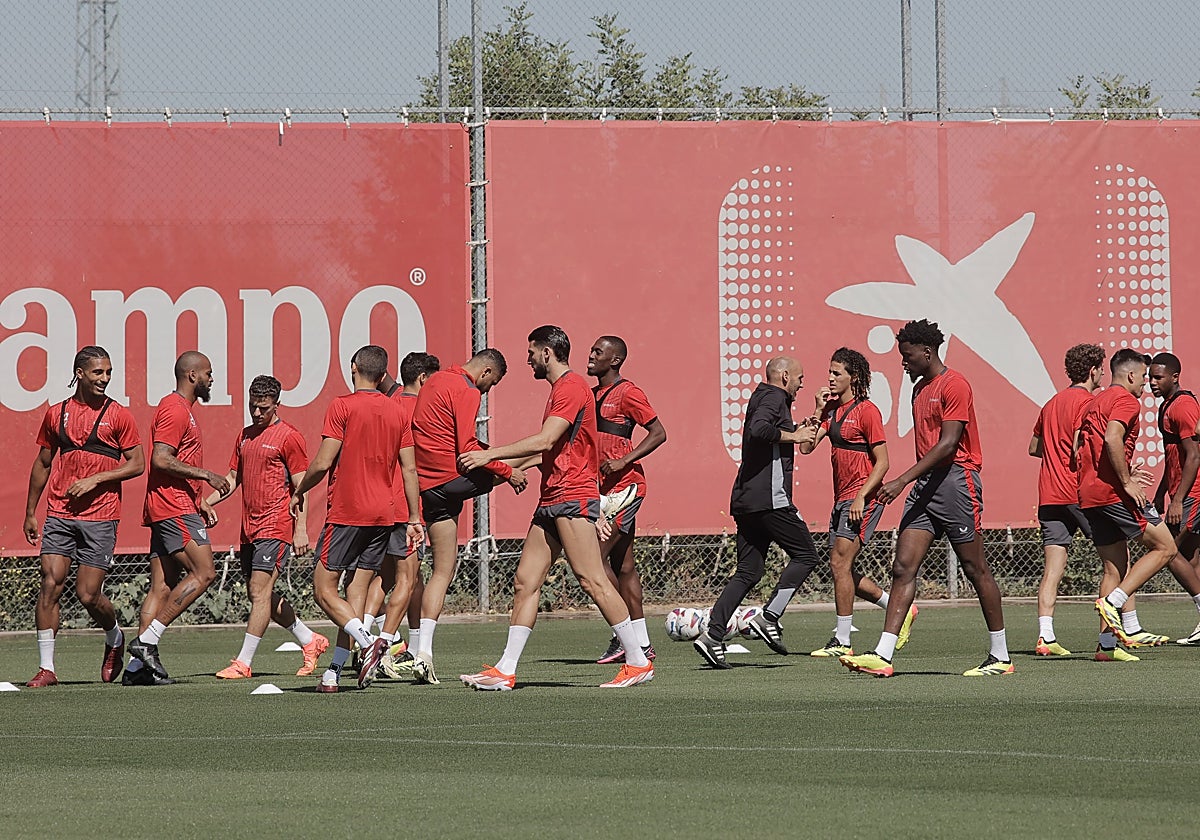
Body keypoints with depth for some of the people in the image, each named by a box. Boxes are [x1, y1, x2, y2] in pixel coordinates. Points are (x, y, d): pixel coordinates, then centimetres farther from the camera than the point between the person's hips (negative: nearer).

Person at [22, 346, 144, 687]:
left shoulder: (118, 416, 2)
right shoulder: (57, 414, 10)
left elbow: (137, 464, 1)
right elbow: (42, 464, 19)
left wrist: (95, 479, -11)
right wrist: (30, 512, 18)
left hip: (100, 518, -2)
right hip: (59, 515, 2)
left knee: (88, 594, -5)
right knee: (50, 583, -10)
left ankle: (114, 638, 28)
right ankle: (46, 668, -6)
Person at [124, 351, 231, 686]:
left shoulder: (182, 409, 23)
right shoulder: (174, 409, -10)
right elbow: (161, 459, -20)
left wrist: (201, 501, 25)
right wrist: (207, 476, -16)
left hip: (178, 506, 10)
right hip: (175, 509, -10)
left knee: (162, 587, 5)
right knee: (203, 573, -14)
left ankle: (137, 665, 0)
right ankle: (147, 640, -15)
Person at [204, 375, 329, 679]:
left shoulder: (288, 436, -5)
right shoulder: (245, 436, 16)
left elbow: (300, 486, -7)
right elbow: (233, 479, 21)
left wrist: (301, 529, -13)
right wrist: (203, 503, 7)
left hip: (276, 526, -8)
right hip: (249, 528, 8)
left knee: (260, 591, -11)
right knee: (259, 594, 10)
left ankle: (243, 663, -11)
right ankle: (310, 641, 25)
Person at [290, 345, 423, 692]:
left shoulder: (342, 406, -8)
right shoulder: (396, 412, 9)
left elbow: (322, 463, -11)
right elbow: (410, 470, 10)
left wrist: (299, 492, 6)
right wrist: (414, 519, 14)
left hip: (346, 513, -6)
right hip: (383, 515, 6)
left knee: (324, 589, 0)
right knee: (357, 592, 6)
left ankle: (367, 641, -21)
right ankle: (333, 673, 2)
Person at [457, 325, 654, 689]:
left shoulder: (571, 387, -10)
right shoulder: (560, 389, 22)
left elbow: (545, 441, -20)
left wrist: (490, 455, -17)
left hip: (573, 496, -10)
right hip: (551, 500, 10)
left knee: (592, 580, -10)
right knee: (525, 581, 4)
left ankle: (638, 661, -5)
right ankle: (505, 671, 2)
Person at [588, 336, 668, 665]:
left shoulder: (627, 393, -9)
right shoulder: (594, 394, 17)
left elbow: (658, 433, -13)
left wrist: (624, 461, -21)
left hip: (625, 485, -9)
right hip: (605, 488, 9)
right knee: (623, 565, 8)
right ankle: (641, 644, 10)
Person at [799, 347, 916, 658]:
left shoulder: (867, 410, -10)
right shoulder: (832, 408, 13)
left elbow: (882, 462, -12)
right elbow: (806, 446, 6)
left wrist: (861, 497, -19)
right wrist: (818, 410, -2)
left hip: (862, 498, -9)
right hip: (842, 498, 9)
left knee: (840, 563, -13)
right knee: (841, 567, 9)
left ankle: (842, 641, -9)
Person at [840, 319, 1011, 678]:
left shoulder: (954, 385, -10)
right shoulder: (919, 390, 19)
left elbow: (948, 444, -17)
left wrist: (903, 480, -22)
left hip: (956, 480, -9)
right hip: (924, 486, 9)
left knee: (975, 569, -1)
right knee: (903, 567, -3)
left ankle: (1000, 657, 9)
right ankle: (883, 655, -10)